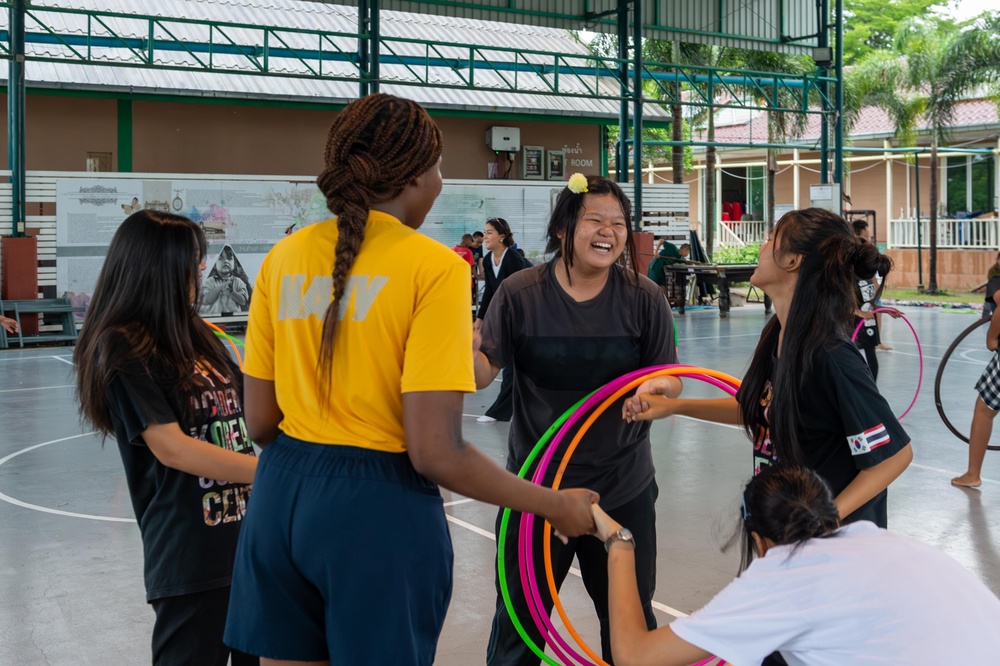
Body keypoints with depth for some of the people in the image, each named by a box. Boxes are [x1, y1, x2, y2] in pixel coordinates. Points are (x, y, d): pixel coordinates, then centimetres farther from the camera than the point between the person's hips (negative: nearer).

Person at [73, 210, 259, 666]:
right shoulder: (122, 350, -11)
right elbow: (171, 448, -18)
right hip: (190, 555, -7)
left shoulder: (195, 334, 11)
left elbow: (245, 410, 20)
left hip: (248, 536, 7)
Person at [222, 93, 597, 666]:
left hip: (282, 494, 6)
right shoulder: (434, 266, -13)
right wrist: (556, 506, -7)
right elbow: (435, 453, -18)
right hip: (379, 508, -5)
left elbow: (259, 421, 6)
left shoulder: (283, 257, 4)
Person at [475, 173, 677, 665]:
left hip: (624, 489, 1)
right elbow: (484, 372, -10)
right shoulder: (519, 293, -9)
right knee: (518, 621, 14)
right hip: (536, 485, -1)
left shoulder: (643, 298, -6)